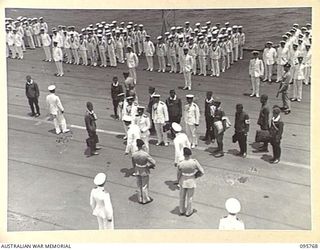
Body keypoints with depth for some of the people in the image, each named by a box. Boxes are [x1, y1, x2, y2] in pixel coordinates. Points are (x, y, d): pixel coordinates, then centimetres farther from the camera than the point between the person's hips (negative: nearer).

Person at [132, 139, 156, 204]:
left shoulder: (134, 155, -18)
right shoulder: (145, 155, -29)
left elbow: (134, 165, -2)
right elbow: (153, 163, -21)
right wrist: (149, 166, 1)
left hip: (137, 171, 4)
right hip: (145, 172, -3)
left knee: (139, 185, 20)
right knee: (145, 186, 14)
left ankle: (140, 199, 34)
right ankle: (145, 199, 30)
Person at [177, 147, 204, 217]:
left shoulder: (180, 164, -26)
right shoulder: (194, 162, -28)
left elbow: (179, 174, -11)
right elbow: (202, 172, -16)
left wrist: (178, 180, 11)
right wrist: (195, 176, 3)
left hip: (183, 181, 1)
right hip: (191, 182, -1)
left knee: (182, 196, 24)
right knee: (189, 197, 21)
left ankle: (182, 211, 43)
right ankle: (188, 212, 39)